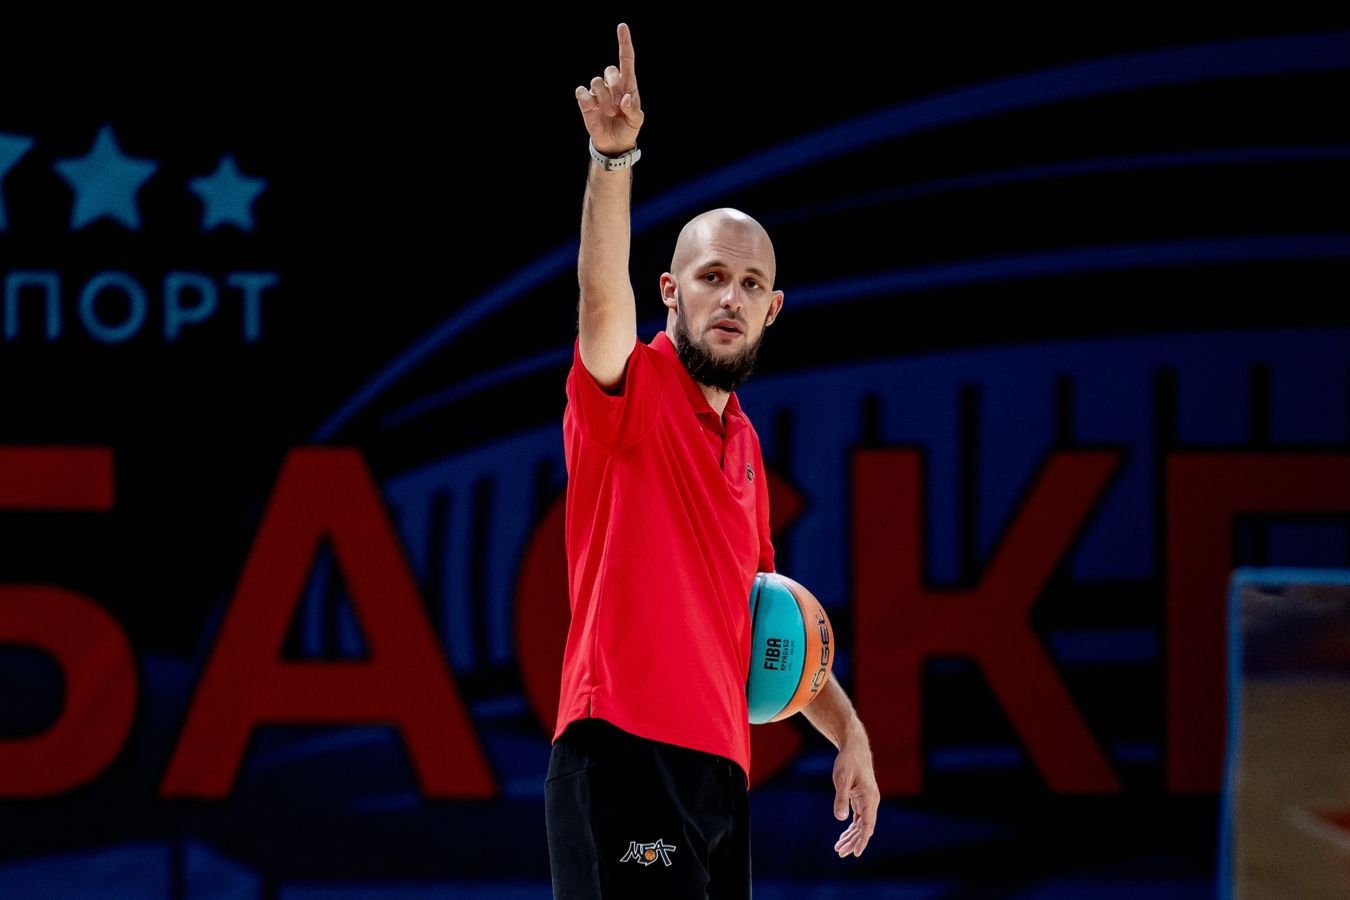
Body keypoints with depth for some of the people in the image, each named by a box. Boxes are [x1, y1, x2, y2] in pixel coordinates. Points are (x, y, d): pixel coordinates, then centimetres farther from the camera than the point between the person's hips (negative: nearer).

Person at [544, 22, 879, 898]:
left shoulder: (744, 444, 20)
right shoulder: (633, 388, -1)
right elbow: (602, 293, -23)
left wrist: (845, 728, 20)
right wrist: (614, 153, -39)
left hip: (719, 772, 8)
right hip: (624, 760, -8)